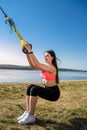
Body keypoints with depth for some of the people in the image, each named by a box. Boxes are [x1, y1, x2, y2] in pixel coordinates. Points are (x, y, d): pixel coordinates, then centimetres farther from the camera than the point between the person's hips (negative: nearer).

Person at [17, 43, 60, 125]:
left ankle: (31, 116, -19)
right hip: (48, 90, 9)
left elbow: (37, 64, -30)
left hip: (54, 92, -9)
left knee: (34, 89, -28)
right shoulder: (45, 67, 9)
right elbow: (32, 65, -3)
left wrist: (30, 50, -30)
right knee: (30, 87, -9)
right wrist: (27, 53, -11)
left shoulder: (52, 68, -18)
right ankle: (27, 112, -6)